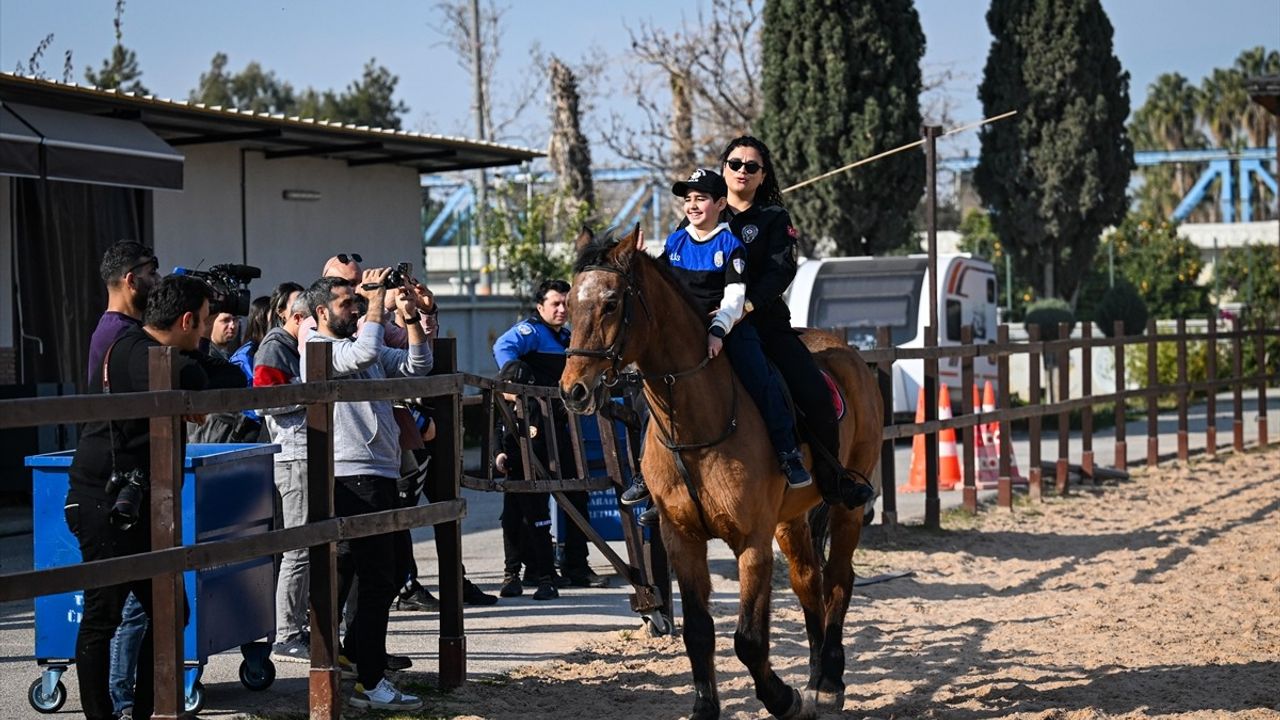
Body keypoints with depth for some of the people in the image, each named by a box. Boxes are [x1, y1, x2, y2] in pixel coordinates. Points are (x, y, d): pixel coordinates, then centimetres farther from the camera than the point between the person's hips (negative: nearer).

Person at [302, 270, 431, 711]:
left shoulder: (359, 344, 20)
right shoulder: (318, 348, -6)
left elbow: (416, 366, 14)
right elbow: (364, 354, -25)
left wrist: (411, 317, 2)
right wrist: (376, 302, -14)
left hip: (380, 475, 9)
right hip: (352, 479, -9)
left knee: (380, 578, 17)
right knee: (377, 582, -10)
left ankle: (355, 653, 29)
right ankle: (369, 683, -8)